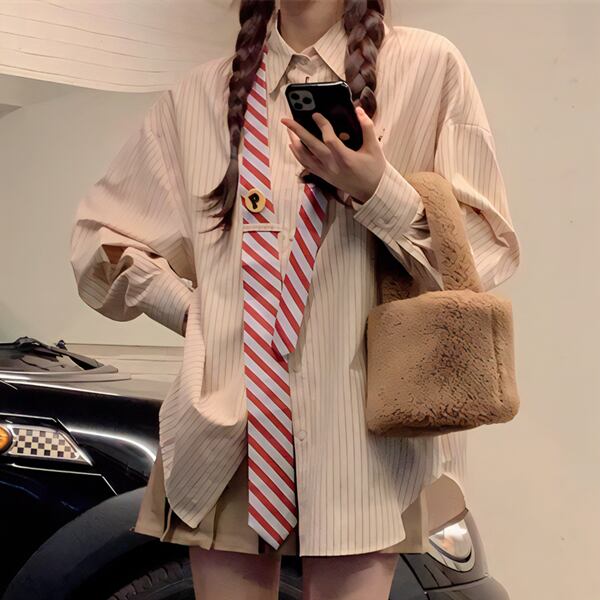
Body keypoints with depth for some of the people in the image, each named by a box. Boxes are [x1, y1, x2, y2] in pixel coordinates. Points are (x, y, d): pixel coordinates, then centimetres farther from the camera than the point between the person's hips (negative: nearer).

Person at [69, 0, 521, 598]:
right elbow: (98, 237, 16)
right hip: (225, 420, 2)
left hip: (361, 431, -2)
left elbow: (485, 255, -1)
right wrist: (193, 310, 4)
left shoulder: (426, 65, 3)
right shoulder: (199, 93, 10)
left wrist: (376, 190, -16)